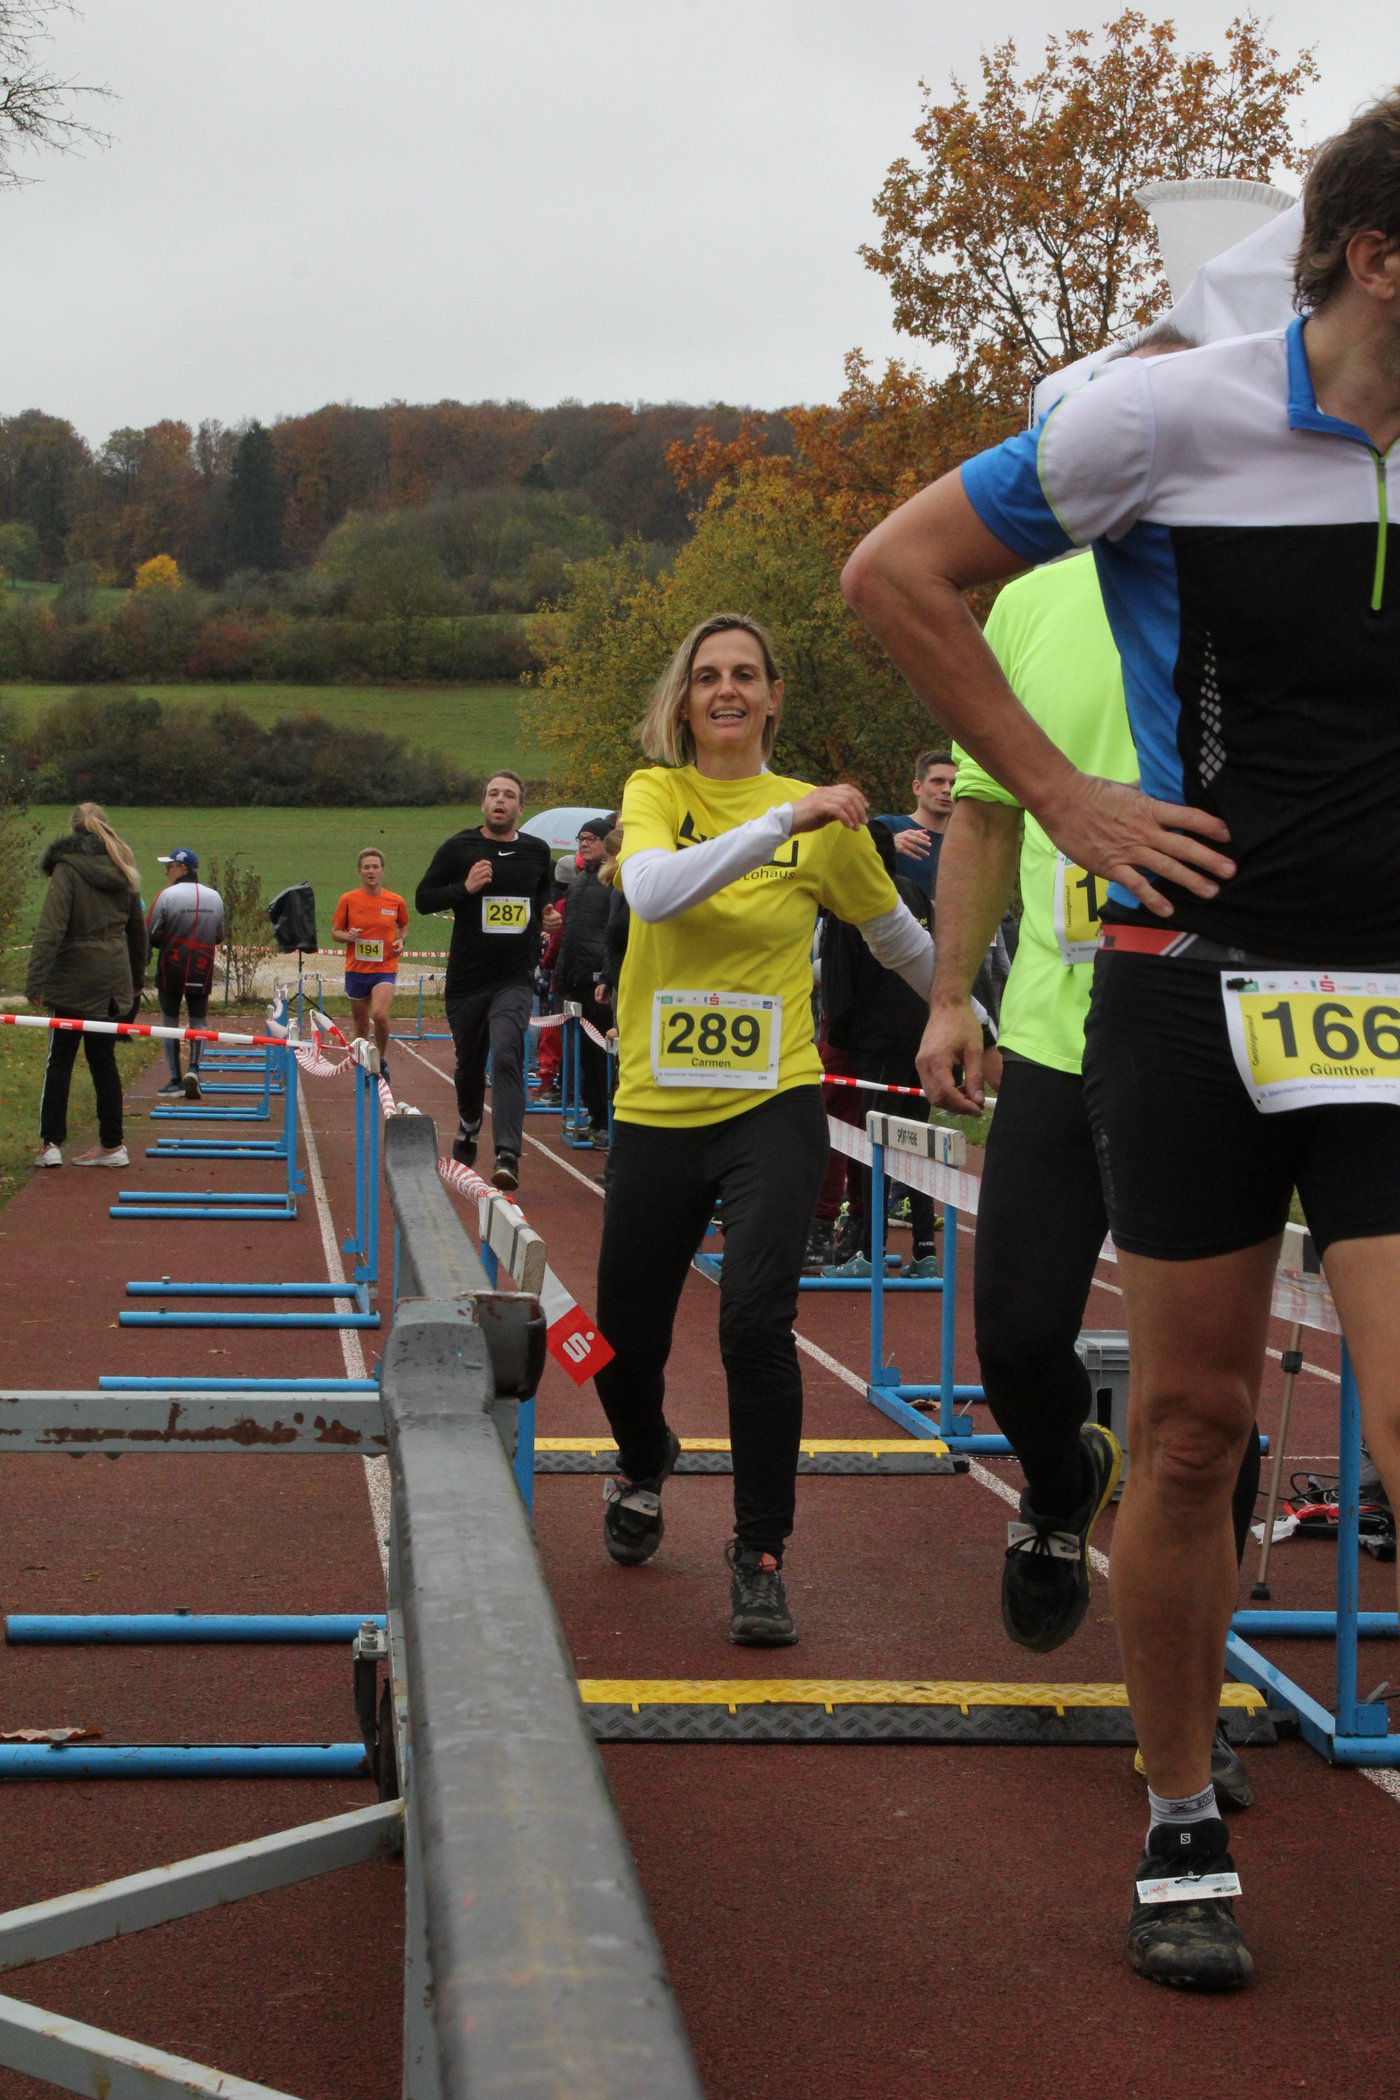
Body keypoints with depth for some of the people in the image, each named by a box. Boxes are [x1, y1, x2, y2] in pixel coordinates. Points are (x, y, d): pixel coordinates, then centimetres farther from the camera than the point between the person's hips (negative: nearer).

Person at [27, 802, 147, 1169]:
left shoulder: (68, 869, -10)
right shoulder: (122, 872, 9)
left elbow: (50, 929, -18)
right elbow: (137, 929, 18)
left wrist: (35, 982, -19)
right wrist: (136, 978, 28)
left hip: (75, 978, -5)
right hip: (115, 980, 5)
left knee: (59, 1059, 2)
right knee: (103, 1059, 10)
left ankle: (50, 1143, 1)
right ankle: (110, 1145, 12)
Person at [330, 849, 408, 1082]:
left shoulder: (396, 901, 1)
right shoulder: (348, 900, -1)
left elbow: (403, 925, 20)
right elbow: (335, 931, 6)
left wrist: (401, 940, -1)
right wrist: (347, 936, -16)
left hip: (385, 969, -1)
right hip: (356, 969, 1)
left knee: (380, 1015, -22)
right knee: (360, 1024, 10)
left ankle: (382, 1059, 2)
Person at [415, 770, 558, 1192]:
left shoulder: (537, 852, 9)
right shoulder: (458, 848, 1)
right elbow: (423, 899, 0)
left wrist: (548, 917, 7)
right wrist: (465, 888, -14)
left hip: (516, 978, 0)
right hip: (467, 976, 1)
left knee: (507, 1056, -20)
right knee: (469, 1063, 13)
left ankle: (508, 1155, -27)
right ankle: (468, 1127, 44)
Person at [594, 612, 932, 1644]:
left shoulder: (821, 818, 2)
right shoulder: (656, 792, 0)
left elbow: (901, 938, 17)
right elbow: (651, 891, -23)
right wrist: (783, 821, -29)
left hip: (773, 1107, -1)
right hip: (655, 1107, 1)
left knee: (756, 1320, -20)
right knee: (625, 1338, 10)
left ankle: (761, 1558, -5)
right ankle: (646, 1466, 46)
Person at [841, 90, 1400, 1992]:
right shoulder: (1169, 421, -7)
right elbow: (896, 576, 0)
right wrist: (1068, 803, -4)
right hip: (1197, 991, -2)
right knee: (1192, 1431, 7)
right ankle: (1181, 1838, 24)